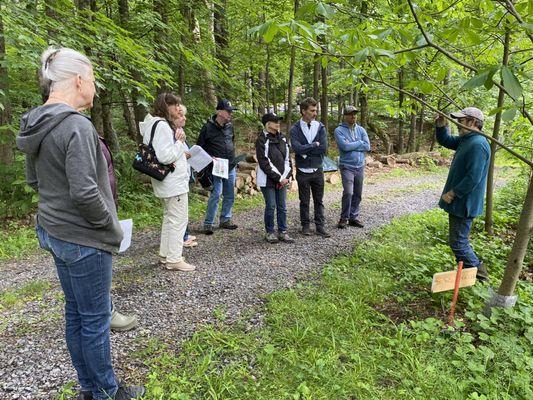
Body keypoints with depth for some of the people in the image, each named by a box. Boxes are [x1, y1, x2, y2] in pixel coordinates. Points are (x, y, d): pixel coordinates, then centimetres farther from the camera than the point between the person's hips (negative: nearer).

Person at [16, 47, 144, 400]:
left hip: (53, 230, 9)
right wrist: (111, 225, -12)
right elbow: (84, 192, -26)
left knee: (75, 313, 20)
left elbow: (34, 180, 16)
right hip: (83, 237, -9)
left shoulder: (36, 124, 7)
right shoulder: (77, 126, -22)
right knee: (95, 318, 7)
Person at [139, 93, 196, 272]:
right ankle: (174, 259, 5)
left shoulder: (160, 124, 14)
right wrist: (180, 143, -14)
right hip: (174, 182, -11)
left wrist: (181, 153, 8)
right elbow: (165, 156, -26)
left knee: (169, 218, 19)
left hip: (168, 182, 11)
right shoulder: (162, 126, -19)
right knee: (178, 220, -3)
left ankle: (165, 255, 29)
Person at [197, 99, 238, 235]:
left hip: (230, 167, 6)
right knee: (216, 194, -12)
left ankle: (225, 220, 25)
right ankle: (208, 223, 0)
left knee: (229, 196, 11)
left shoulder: (229, 126, 9)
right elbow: (200, 147, -3)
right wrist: (210, 158, -15)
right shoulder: (208, 127, -9)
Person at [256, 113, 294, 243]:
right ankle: (270, 232, 13)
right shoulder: (262, 140, -8)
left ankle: (282, 232, 18)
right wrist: (278, 178, -12)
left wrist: (286, 176, -1)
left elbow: (287, 158, 12)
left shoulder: (282, 138, 11)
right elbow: (264, 163, -12)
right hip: (268, 180, -5)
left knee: (282, 207, 8)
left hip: (282, 179, 6)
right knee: (271, 206, -2)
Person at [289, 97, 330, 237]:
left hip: (317, 170, 2)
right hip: (302, 171, -2)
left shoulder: (320, 127, 0)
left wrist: (305, 149, -13)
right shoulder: (295, 129, -6)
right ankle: (305, 226, 24)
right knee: (304, 201, 10)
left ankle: (320, 226, 18)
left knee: (318, 200, 9)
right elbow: (297, 148, -21)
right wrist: (314, 145, -13)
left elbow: (324, 148, -12)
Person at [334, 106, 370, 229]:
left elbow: (367, 146, -3)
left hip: (360, 166, 5)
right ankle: (344, 218, 0)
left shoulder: (361, 130, 9)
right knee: (348, 193, -15)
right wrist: (359, 143, -7)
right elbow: (345, 146, -19)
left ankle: (354, 217, 22)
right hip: (347, 166, -5)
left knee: (357, 194, 10)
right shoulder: (339, 130, -5)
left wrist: (351, 145, -11)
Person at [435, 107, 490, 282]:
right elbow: (445, 141, 22)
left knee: (458, 242, -1)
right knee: (459, 240, 19)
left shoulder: (478, 145, -23)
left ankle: (477, 271, 13)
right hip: (459, 201, 10)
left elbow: (473, 178, -28)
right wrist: (441, 126, 3)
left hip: (464, 203, -10)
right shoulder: (465, 139, 8)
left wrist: (453, 193, -19)